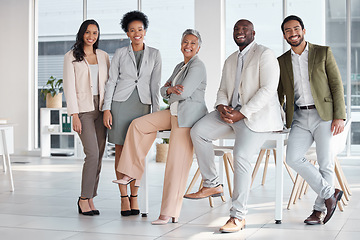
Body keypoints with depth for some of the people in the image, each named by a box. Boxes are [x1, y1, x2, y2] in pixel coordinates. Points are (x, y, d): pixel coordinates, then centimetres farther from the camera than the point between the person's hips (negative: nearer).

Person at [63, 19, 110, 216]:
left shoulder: (103, 56, 13)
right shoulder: (71, 57, 1)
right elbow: (69, 87, -4)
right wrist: (74, 115, -12)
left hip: (101, 109, 5)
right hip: (83, 109, -4)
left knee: (98, 155, 3)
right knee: (92, 154, -15)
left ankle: (89, 198, 12)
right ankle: (84, 198, -3)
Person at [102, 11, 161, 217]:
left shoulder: (154, 54, 7)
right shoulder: (120, 54, 5)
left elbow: (155, 85, 8)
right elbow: (111, 81, 4)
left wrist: (156, 113, 4)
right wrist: (106, 109, -4)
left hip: (142, 105, 1)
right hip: (121, 103, -1)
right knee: (121, 150, -1)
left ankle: (135, 197, 11)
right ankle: (124, 197, 7)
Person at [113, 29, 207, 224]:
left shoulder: (197, 67, -11)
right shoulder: (180, 66, 18)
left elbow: (184, 93, -22)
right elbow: (163, 91, 13)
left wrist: (170, 88, -1)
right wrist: (171, 90, -11)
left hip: (187, 117, -9)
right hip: (174, 113, 9)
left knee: (177, 164, -8)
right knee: (138, 125, 0)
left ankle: (170, 213, -2)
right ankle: (132, 173, 6)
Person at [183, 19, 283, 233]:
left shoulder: (265, 55, -4)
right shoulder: (230, 60, 21)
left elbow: (268, 89, -14)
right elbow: (223, 90, 20)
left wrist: (241, 113, -20)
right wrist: (222, 107, -6)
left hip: (257, 114, -7)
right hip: (232, 112, 7)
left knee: (241, 156, -26)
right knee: (198, 131, -15)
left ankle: (238, 216, -17)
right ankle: (212, 185, -3)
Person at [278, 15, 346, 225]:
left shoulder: (323, 52, 4)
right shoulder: (282, 62, 13)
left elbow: (337, 85, 0)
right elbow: (279, 94, 18)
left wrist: (340, 117, -10)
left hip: (324, 115, -3)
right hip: (299, 118, 3)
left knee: (326, 163, -4)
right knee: (293, 158, -15)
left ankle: (320, 209, 10)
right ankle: (330, 193, -2)